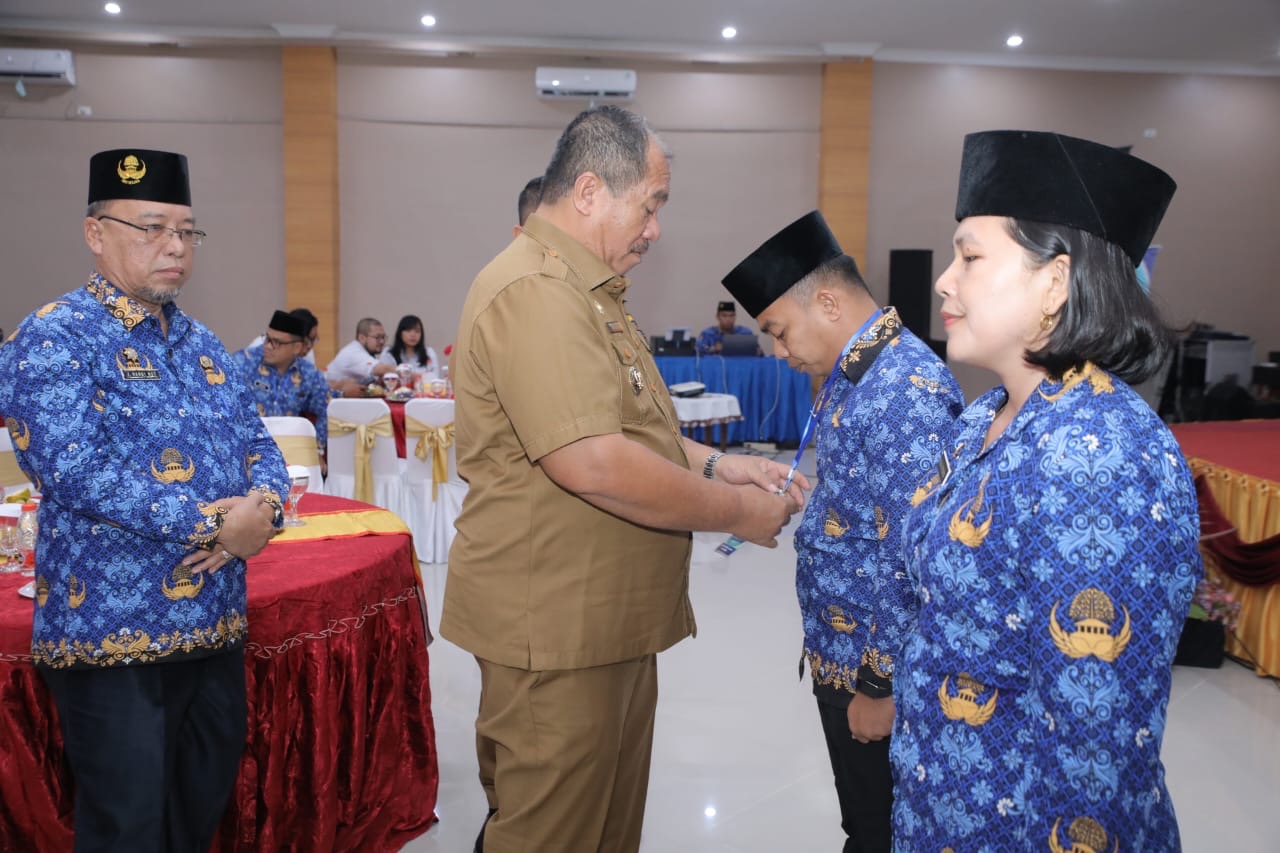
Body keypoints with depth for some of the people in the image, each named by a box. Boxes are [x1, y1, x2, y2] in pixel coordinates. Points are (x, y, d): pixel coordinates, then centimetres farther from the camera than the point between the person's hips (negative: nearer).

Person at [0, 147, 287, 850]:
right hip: (115, 630, -7)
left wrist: (262, 508, -12)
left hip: (216, 622, 7)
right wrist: (217, 522, -21)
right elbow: (78, 473, -22)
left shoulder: (201, 345, 12)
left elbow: (259, 447, 11)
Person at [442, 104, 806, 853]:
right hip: (555, 630, -10)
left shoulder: (587, 292, 16)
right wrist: (735, 511, -16)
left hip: (609, 622, 10)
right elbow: (593, 463, -28)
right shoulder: (534, 292, -20)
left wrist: (716, 465, 7)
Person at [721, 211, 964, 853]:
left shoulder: (904, 391, -26)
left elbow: (915, 560, -26)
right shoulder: (849, 374, 6)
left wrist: (884, 687, -20)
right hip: (839, 652, 9)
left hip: (877, 668, -9)